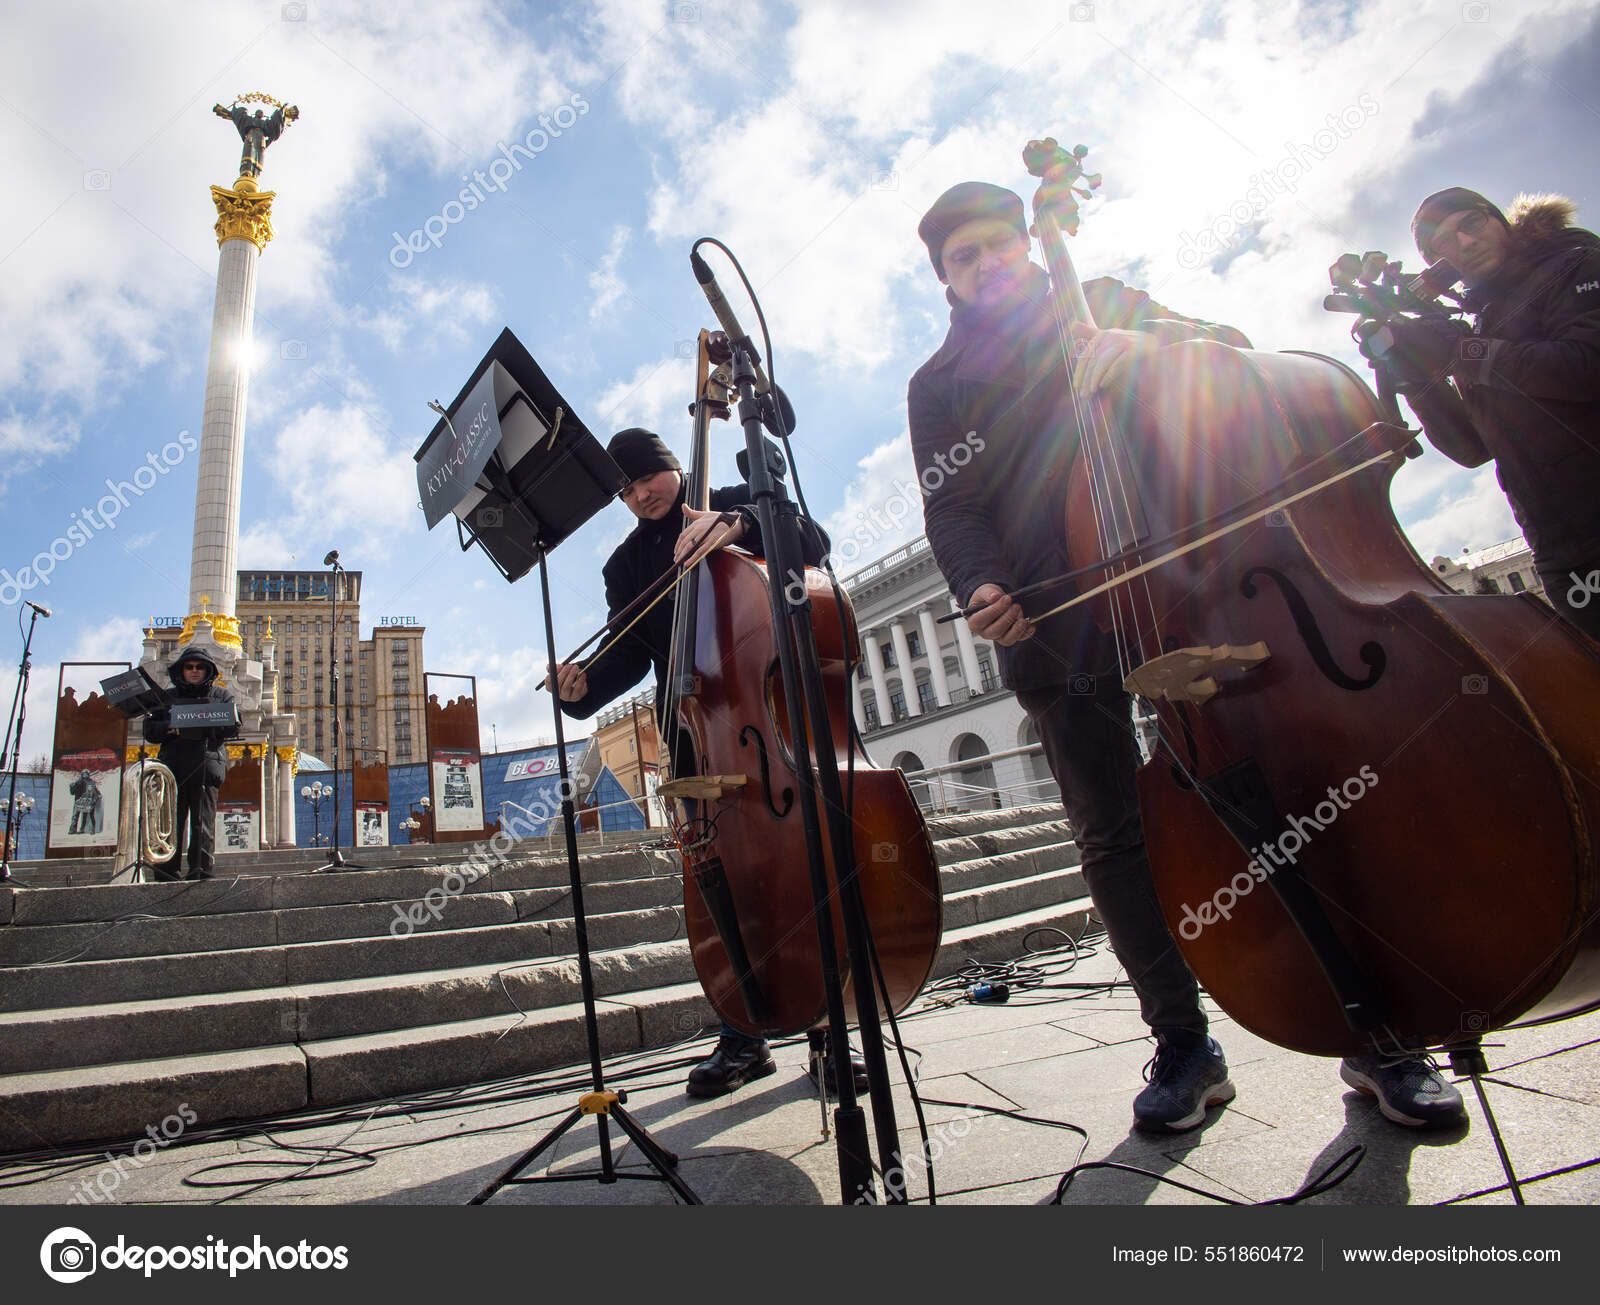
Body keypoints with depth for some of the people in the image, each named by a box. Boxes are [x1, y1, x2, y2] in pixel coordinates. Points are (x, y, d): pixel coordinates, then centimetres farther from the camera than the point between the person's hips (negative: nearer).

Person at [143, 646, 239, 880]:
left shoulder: (221, 695, 18)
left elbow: (233, 726, 3)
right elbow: (149, 729, 14)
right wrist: (170, 727, -7)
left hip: (207, 762, -2)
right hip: (174, 762, 2)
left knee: (203, 818, -8)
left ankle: (201, 866, -10)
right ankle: (169, 868, -5)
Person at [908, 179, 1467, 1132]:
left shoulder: (1103, 305, 21)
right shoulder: (937, 386, 19)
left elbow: (1229, 347, 10)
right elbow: (952, 510, 7)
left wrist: (1150, 343, -12)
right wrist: (982, 587, -14)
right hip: (1055, 623, 1)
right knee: (1113, 835, -1)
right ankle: (1185, 1045, 13)